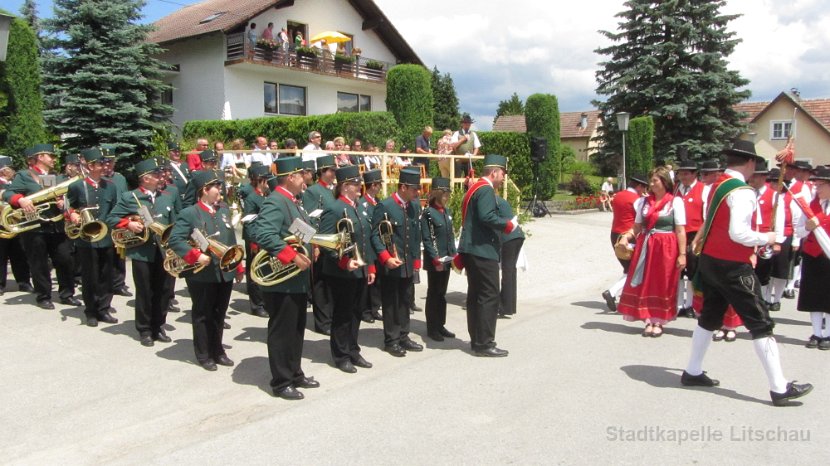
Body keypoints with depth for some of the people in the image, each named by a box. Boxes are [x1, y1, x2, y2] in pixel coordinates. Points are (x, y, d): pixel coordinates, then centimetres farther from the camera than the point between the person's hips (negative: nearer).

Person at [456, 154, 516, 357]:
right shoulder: (486, 189, -13)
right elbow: (487, 217, -26)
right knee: (489, 296, -7)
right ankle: (484, 344, -4)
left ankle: (476, 340, 20)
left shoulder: (474, 188, 19)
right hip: (483, 251, -11)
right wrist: (509, 224, -13)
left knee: (475, 295, 13)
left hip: (472, 250, 11)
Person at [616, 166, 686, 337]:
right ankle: (649, 321, 13)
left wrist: (682, 254, -10)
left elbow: (680, 231, -6)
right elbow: (637, 227, 12)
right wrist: (626, 236, -4)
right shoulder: (644, 201, 9)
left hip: (666, 248, -4)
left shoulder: (675, 201, -2)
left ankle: (658, 322, 14)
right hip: (645, 247, 4)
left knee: (662, 285, 4)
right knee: (645, 284, 4)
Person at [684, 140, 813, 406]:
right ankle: (779, 389, 5)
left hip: (710, 261, 9)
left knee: (710, 317, 18)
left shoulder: (717, 185, 8)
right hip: (732, 266, -9)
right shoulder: (742, 192, -19)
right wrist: (766, 239, -11)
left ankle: (692, 372, 26)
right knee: (760, 324, -1)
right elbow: (738, 233, -26)